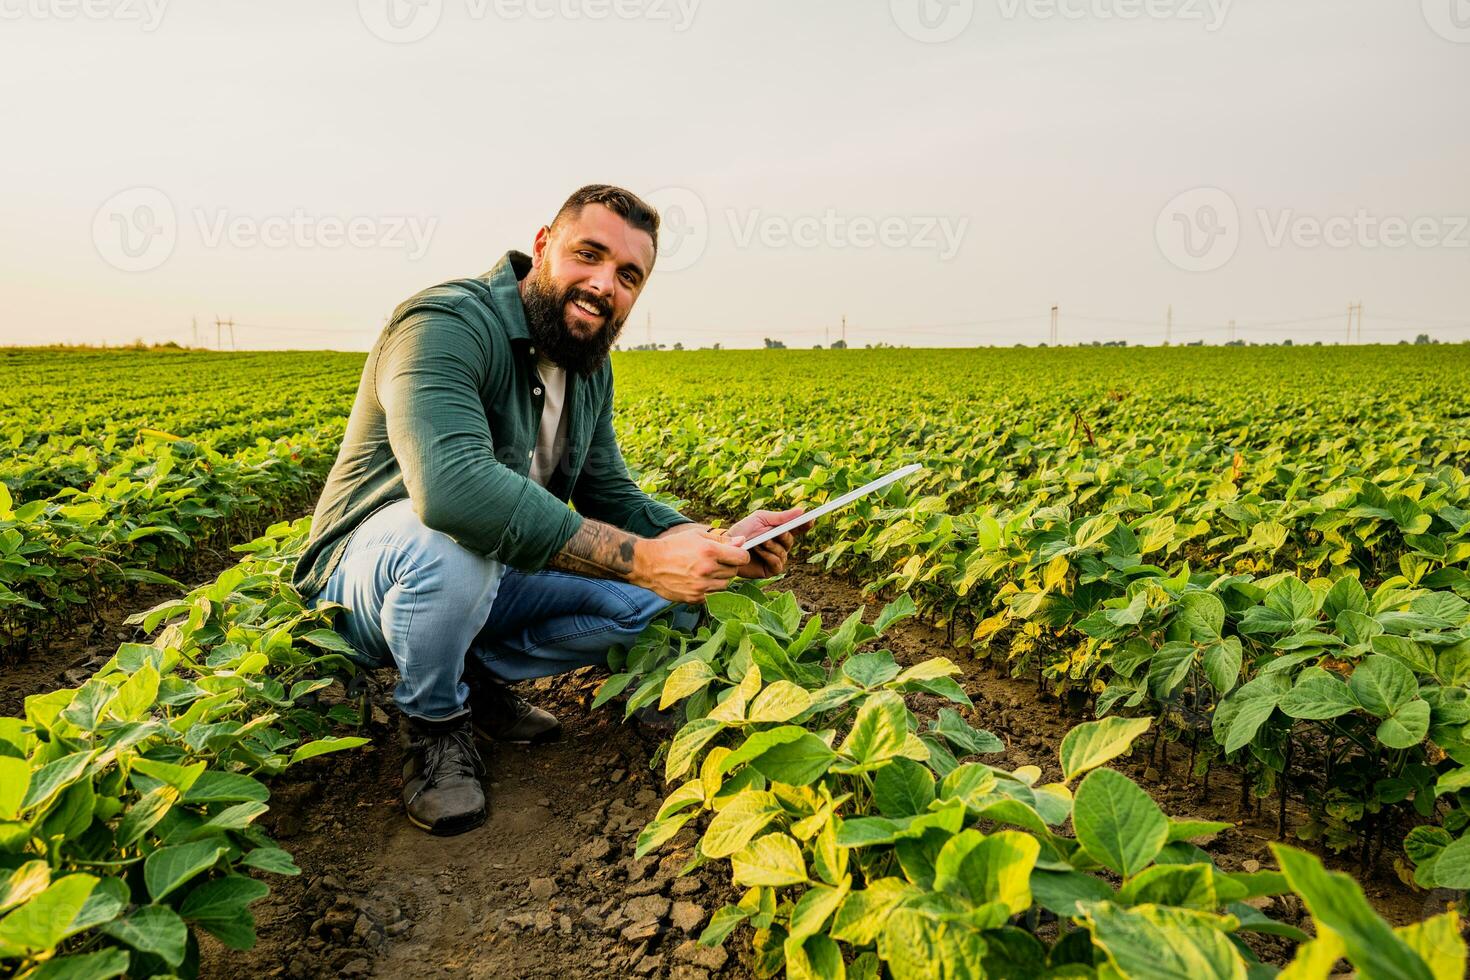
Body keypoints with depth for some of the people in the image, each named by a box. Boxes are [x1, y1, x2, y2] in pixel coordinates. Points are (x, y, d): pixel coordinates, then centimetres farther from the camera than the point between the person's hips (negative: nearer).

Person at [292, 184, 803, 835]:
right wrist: (638, 557, -41)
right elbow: (451, 483, -43)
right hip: (363, 580, -7)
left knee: (641, 598, -8)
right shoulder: (446, 325, -26)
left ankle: (479, 674, 7)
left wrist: (718, 545, -14)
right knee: (453, 538, -39)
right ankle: (434, 722, -9)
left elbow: (609, 497, 5)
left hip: (485, 576, 7)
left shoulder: (590, 369, 2)